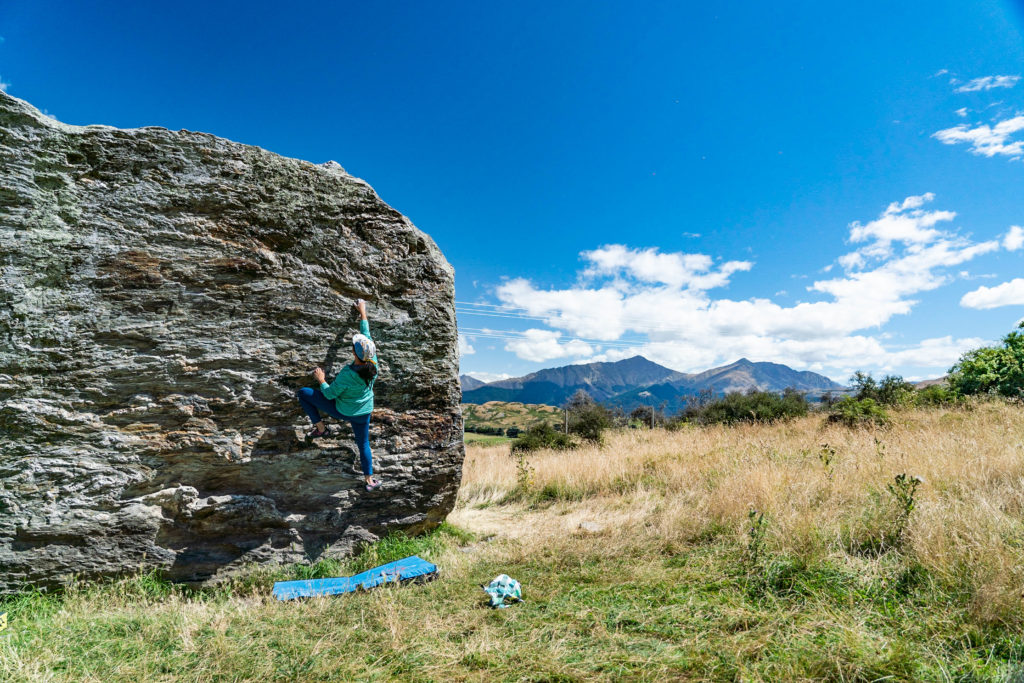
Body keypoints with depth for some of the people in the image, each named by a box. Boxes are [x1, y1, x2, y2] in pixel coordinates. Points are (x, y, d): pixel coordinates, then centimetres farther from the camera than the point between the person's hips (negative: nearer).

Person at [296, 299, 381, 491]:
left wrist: (320, 379, -2)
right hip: (363, 413, 5)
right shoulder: (373, 364, -19)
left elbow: (330, 394, -19)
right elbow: (367, 333, -7)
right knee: (364, 444, 24)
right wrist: (362, 311, 5)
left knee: (303, 393, 7)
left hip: (342, 411, -5)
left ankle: (320, 427, 17)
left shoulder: (348, 374, -34)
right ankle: (369, 480, 31)